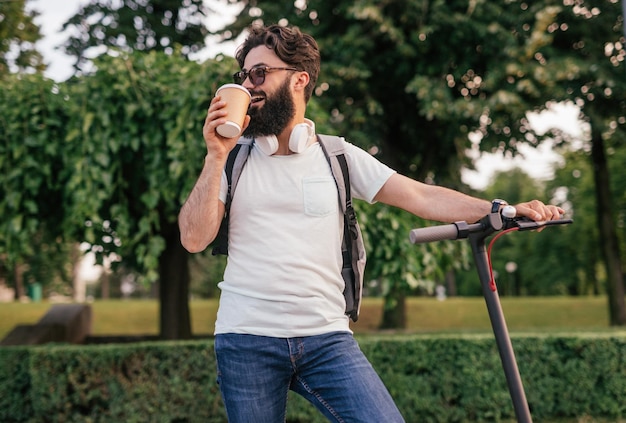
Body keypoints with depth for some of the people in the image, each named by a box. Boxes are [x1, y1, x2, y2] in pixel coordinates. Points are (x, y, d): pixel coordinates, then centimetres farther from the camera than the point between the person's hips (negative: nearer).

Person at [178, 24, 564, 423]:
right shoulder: (234, 158, 9)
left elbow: (420, 196, -1)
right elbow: (194, 238, 0)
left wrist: (504, 210, -12)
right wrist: (216, 157, -8)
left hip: (327, 338, 0)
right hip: (246, 340, 1)